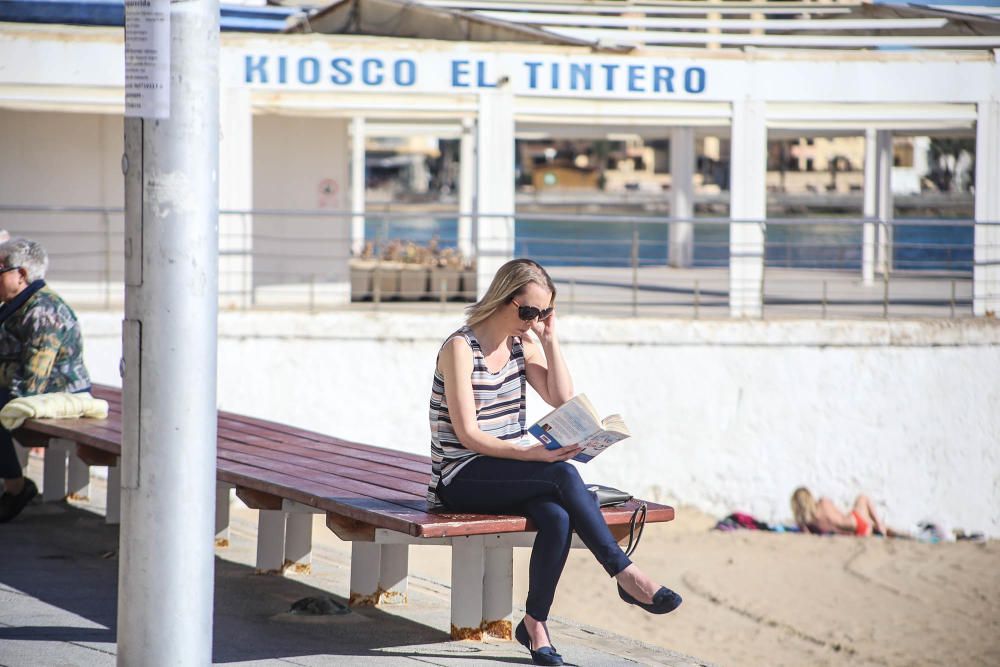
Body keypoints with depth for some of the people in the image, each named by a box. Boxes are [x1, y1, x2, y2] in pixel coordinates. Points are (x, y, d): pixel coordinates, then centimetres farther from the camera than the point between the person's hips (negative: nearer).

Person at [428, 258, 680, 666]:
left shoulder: (524, 345, 10)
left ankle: (535, 622, -20)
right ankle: (626, 576, -27)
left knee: (557, 517, -29)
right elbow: (467, 434, -17)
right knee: (563, 475, -31)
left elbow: (563, 400, 1)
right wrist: (533, 454, -27)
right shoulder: (460, 348, -11)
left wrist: (550, 339, -3)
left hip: (507, 474, 6)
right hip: (463, 479, -6)